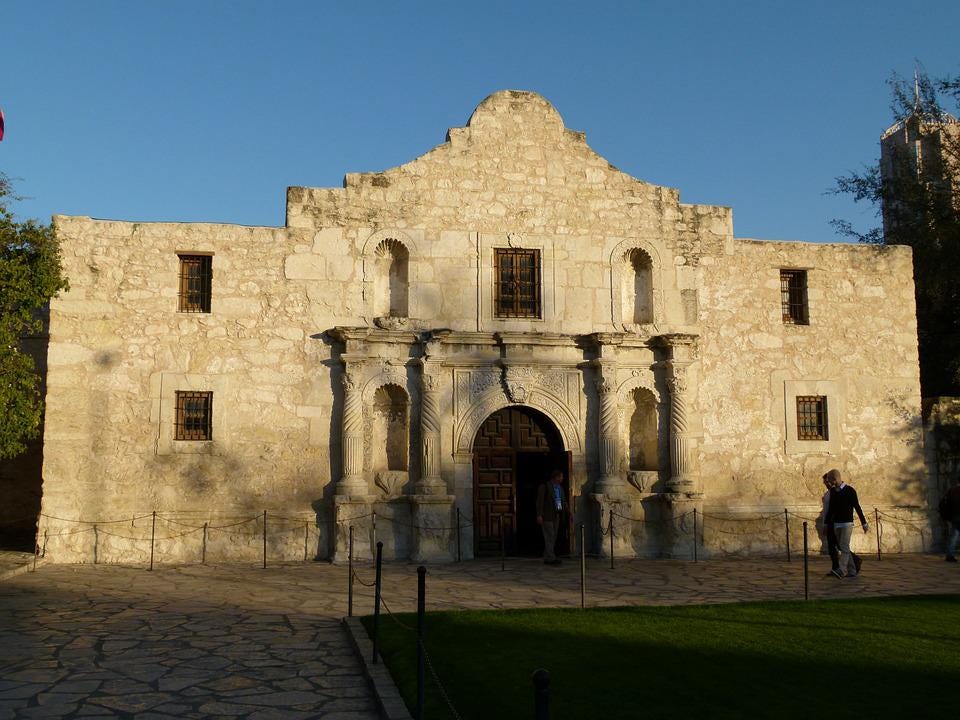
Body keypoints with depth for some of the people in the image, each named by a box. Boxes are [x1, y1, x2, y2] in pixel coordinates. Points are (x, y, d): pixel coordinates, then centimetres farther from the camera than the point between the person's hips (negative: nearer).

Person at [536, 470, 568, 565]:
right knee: (549, 536, -10)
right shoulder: (544, 487, -7)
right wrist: (539, 515, -17)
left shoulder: (560, 487, 15)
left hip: (557, 515, 7)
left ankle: (547, 557, 14)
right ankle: (551, 558, -12)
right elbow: (540, 501, -10)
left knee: (553, 537, 7)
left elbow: (564, 501, 17)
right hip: (547, 516, -7)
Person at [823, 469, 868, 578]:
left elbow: (857, 507, -6)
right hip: (836, 524, 6)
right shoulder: (832, 491, 9)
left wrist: (864, 523, -5)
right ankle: (852, 571, 13)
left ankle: (841, 570, -26)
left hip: (847, 524, -6)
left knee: (844, 547, -15)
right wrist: (827, 523, 16)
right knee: (843, 548, 7)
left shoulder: (849, 490, -7)